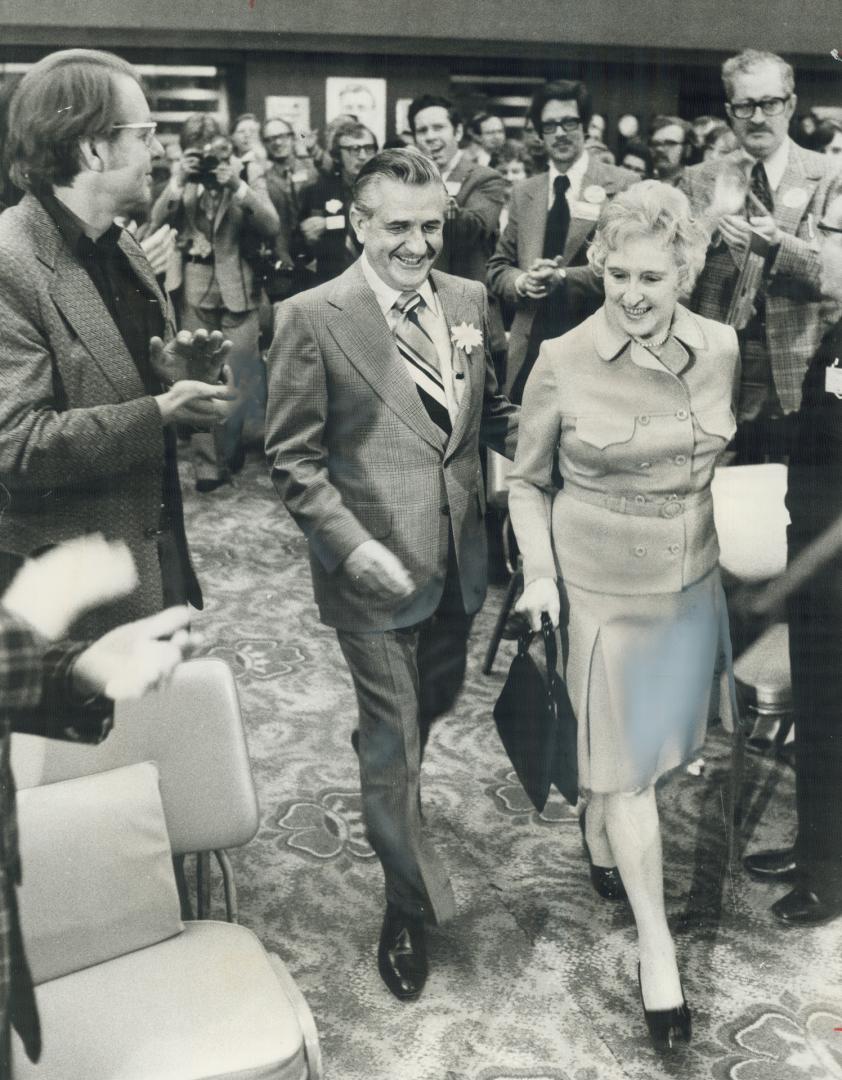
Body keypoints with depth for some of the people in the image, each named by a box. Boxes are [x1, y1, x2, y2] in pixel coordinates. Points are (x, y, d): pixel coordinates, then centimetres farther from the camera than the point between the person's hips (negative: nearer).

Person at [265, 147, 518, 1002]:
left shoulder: (468, 300, 3)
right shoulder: (312, 319, -14)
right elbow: (293, 458, -11)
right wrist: (351, 543, -22)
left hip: (458, 560, 6)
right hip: (375, 568, -5)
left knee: (436, 700, 25)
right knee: (393, 745, 6)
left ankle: (384, 763, 59)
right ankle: (409, 907, 27)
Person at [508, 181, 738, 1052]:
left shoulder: (719, 348, -5)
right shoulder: (562, 362, -15)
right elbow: (527, 482, -3)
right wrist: (538, 572, -11)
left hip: (692, 580, 4)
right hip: (601, 587, -3)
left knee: (643, 741, 19)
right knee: (626, 762, 5)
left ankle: (601, 833, 49)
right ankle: (656, 942, 17)